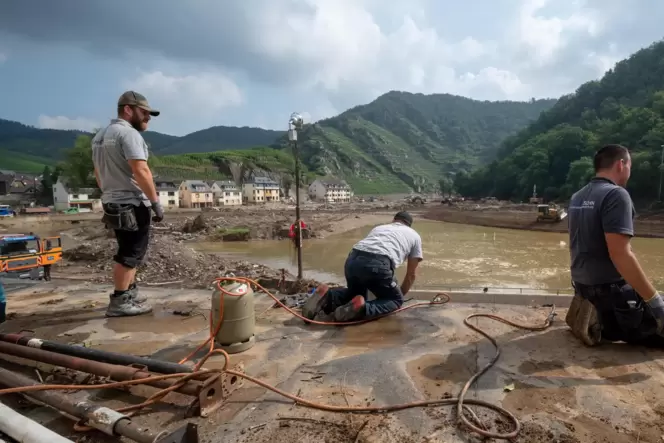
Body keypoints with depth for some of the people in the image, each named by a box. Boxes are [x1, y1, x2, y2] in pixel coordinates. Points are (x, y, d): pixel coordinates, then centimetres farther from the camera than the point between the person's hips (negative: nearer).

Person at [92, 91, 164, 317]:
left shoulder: (101, 135, 17)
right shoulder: (128, 133, -14)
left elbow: (98, 172, 21)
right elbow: (141, 171, -23)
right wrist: (156, 202, -20)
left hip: (113, 202, 10)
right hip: (132, 204, -10)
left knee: (129, 250, 19)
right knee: (131, 252, -3)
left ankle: (130, 292, 29)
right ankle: (120, 301, 2)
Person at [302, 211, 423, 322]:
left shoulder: (378, 227, 38)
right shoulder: (414, 235, 28)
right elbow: (411, 275, 30)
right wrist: (401, 294, 47)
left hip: (352, 260, 5)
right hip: (378, 264, -5)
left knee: (355, 293, 32)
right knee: (396, 300, 19)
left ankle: (326, 296, 2)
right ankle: (362, 309, -10)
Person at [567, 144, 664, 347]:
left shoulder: (577, 197, 9)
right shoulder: (616, 194, -18)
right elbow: (620, 254, -26)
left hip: (582, 282, 9)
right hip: (609, 287, -9)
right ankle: (598, 323, -5)